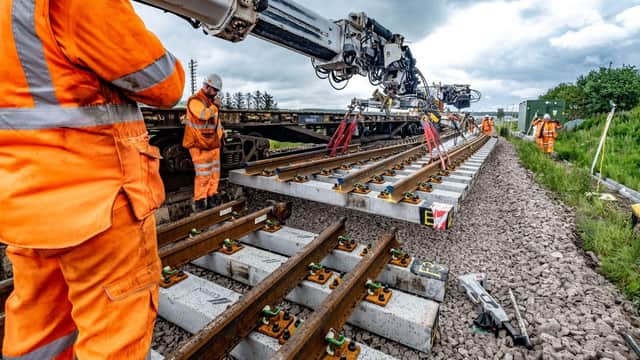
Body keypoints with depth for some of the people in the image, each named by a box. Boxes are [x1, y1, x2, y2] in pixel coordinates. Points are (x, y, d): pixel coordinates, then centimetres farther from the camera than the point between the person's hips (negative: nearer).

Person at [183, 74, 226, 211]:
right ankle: (199, 202, 2)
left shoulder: (212, 100, 16)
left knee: (214, 173, 10)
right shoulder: (195, 100, -12)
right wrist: (215, 106, -16)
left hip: (213, 143, 9)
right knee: (203, 174, -8)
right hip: (200, 144, -8)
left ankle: (211, 199, 20)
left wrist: (222, 131, 21)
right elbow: (203, 114, -30)